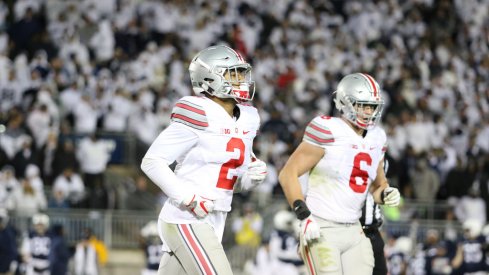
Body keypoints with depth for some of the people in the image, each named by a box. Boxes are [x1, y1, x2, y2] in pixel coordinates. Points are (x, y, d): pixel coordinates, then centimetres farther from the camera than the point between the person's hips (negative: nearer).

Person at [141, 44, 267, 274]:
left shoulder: (246, 119, 12)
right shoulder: (197, 116, -14)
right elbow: (151, 161, -13)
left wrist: (253, 175, -2)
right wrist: (188, 198, -20)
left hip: (212, 224, 8)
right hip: (187, 221, -8)